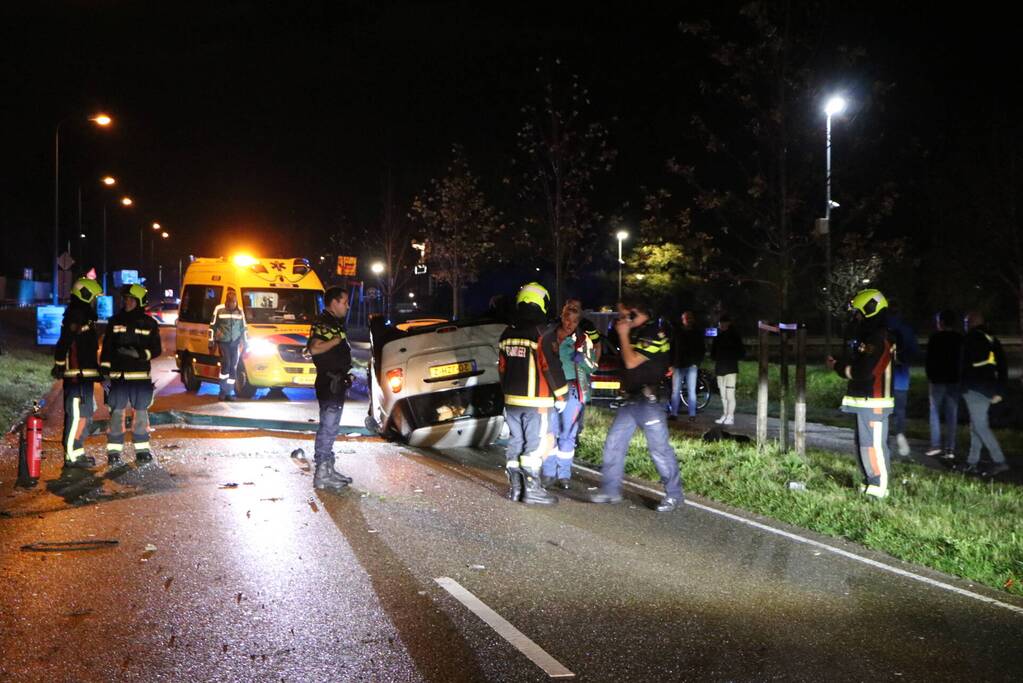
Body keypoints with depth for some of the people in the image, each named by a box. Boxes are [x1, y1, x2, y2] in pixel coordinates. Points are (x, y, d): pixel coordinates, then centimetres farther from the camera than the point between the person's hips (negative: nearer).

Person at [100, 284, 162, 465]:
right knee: (117, 413, -2)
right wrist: (104, 370, -1)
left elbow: (157, 349, 3)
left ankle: (142, 450, 16)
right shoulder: (115, 321, 7)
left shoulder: (149, 324, 4)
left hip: (141, 376, 0)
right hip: (118, 376, 0)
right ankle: (114, 452, 1)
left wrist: (140, 353, -15)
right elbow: (106, 348, 7)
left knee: (141, 412, 7)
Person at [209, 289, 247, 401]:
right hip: (223, 342, -3)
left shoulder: (240, 311, 6)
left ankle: (229, 392, 9)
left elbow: (243, 328, 15)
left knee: (233, 368, 2)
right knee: (226, 364, -14)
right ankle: (223, 391, -3)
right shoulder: (219, 309, -4)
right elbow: (212, 326, 2)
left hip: (235, 342, 4)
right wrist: (211, 341, 0)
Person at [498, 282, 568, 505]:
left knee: (516, 441, 13)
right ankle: (532, 489, -1)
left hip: (512, 400, 7)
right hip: (536, 402, -7)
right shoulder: (543, 334, -14)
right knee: (536, 444, -2)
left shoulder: (507, 334, 10)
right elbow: (552, 367, -14)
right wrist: (560, 395, -3)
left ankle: (515, 487, 17)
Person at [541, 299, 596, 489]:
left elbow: (593, 367, -1)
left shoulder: (583, 340, 1)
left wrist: (582, 359, -19)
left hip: (573, 390, -2)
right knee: (549, 431, 2)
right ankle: (548, 471, 12)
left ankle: (564, 474, 6)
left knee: (568, 433, -1)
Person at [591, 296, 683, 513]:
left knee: (659, 448, -4)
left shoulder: (654, 334, -15)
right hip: (630, 399, 9)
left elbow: (631, 362, -20)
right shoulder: (636, 333, 15)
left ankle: (674, 494, 6)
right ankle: (610, 490, 14)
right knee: (613, 443, 7)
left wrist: (623, 334, -13)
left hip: (649, 399, -9)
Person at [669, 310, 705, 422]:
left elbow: (702, 350, 7)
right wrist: (671, 364, 2)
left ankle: (692, 414, 0)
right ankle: (674, 413, 3)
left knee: (691, 391, -2)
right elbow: (672, 348, 9)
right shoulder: (677, 332, 10)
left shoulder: (698, 333, 7)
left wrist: (696, 362, -5)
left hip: (691, 366, -2)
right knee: (675, 390, 0)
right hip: (678, 365, 2)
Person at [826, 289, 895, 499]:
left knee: (873, 445, -8)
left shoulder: (878, 339, -18)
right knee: (863, 443, 16)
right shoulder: (868, 337, 16)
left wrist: (838, 367, -9)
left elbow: (863, 372, -23)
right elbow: (856, 365, 17)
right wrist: (839, 364, 0)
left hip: (874, 402, -11)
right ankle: (871, 483, 24)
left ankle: (879, 488, -2)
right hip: (863, 401, 11)